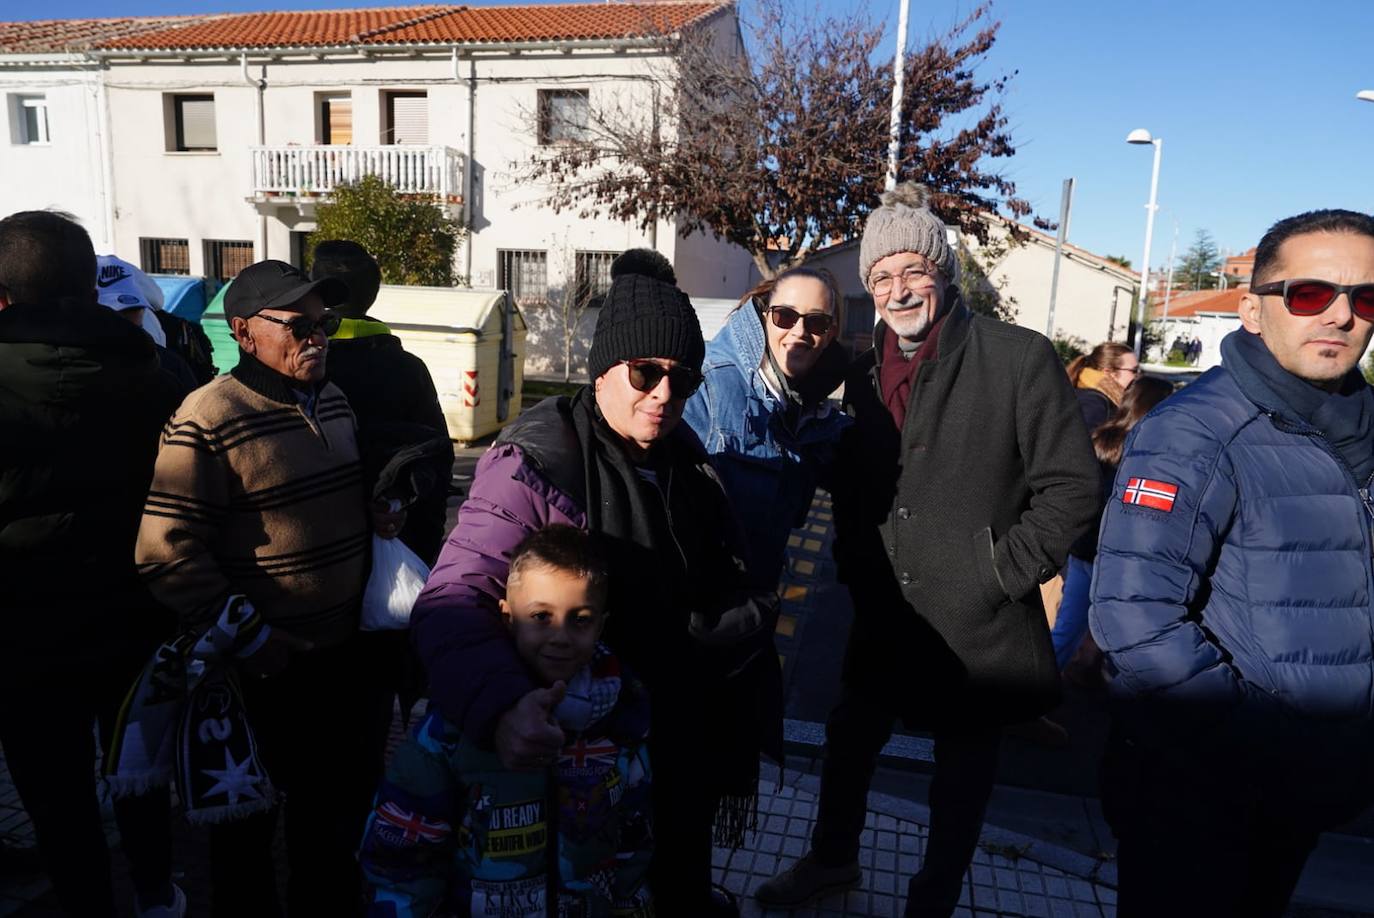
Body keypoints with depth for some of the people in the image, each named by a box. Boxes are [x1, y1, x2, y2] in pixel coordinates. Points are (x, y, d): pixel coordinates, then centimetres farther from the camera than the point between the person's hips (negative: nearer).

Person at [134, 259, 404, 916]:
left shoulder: (332, 401, 6)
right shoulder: (207, 419, -18)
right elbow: (167, 553, -21)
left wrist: (378, 517, 3)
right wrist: (247, 639, -19)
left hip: (343, 655, 7)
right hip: (261, 667, -7)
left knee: (339, 808, 23)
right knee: (247, 822, 15)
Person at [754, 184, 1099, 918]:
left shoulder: (1019, 357, -12)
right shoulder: (865, 372, 5)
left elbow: (1072, 486, -11)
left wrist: (1004, 570, -14)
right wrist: (853, 568, 6)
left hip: (977, 623, -5)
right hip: (885, 615, 5)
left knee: (963, 763, 15)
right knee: (848, 739, 20)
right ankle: (832, 859, 47)